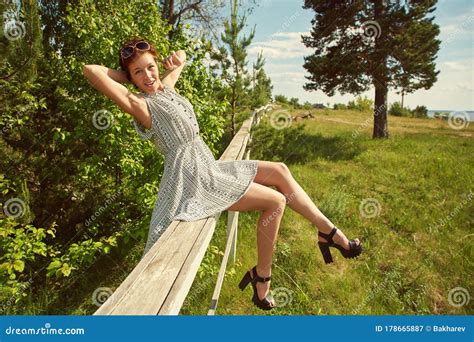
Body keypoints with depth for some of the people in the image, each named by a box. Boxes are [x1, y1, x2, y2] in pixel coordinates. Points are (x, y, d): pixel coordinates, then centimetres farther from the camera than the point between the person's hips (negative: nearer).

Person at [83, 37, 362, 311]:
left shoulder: (165, 88, 11)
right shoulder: (140, 104, -11)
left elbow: (181, 57, 30)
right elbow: (91, 70, -22)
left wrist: (178, 61, 7)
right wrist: (127, 76, -6)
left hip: (209, 167, 9)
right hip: (192, 179, -9)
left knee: (279, 171, 6)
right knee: (276, 201, -9)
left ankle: (330, 232, 12)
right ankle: (262, 278, 6)